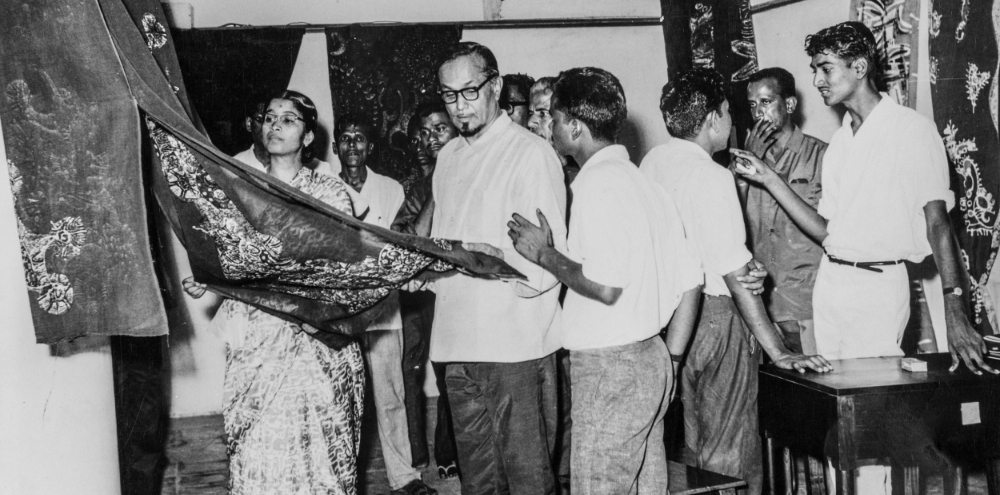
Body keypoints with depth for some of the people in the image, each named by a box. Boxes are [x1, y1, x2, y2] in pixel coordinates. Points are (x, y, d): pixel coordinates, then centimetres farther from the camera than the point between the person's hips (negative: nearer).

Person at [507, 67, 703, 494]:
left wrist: (544, 254, -8)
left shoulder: (598, 183, -14)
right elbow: (690, 281, 13)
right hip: (650, 361, 9)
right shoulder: (641, 179, 14)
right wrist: (670, 357, 17)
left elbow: (604, 286, -23)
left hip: (610, 368, -9)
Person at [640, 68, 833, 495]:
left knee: (686, 451, 19)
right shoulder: (711, 176, -17)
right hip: (713, 316, -8)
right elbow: (736, 275, -21)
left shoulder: (652, 161, 5)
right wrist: (778, 352, -19)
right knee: (731, 460, 3)